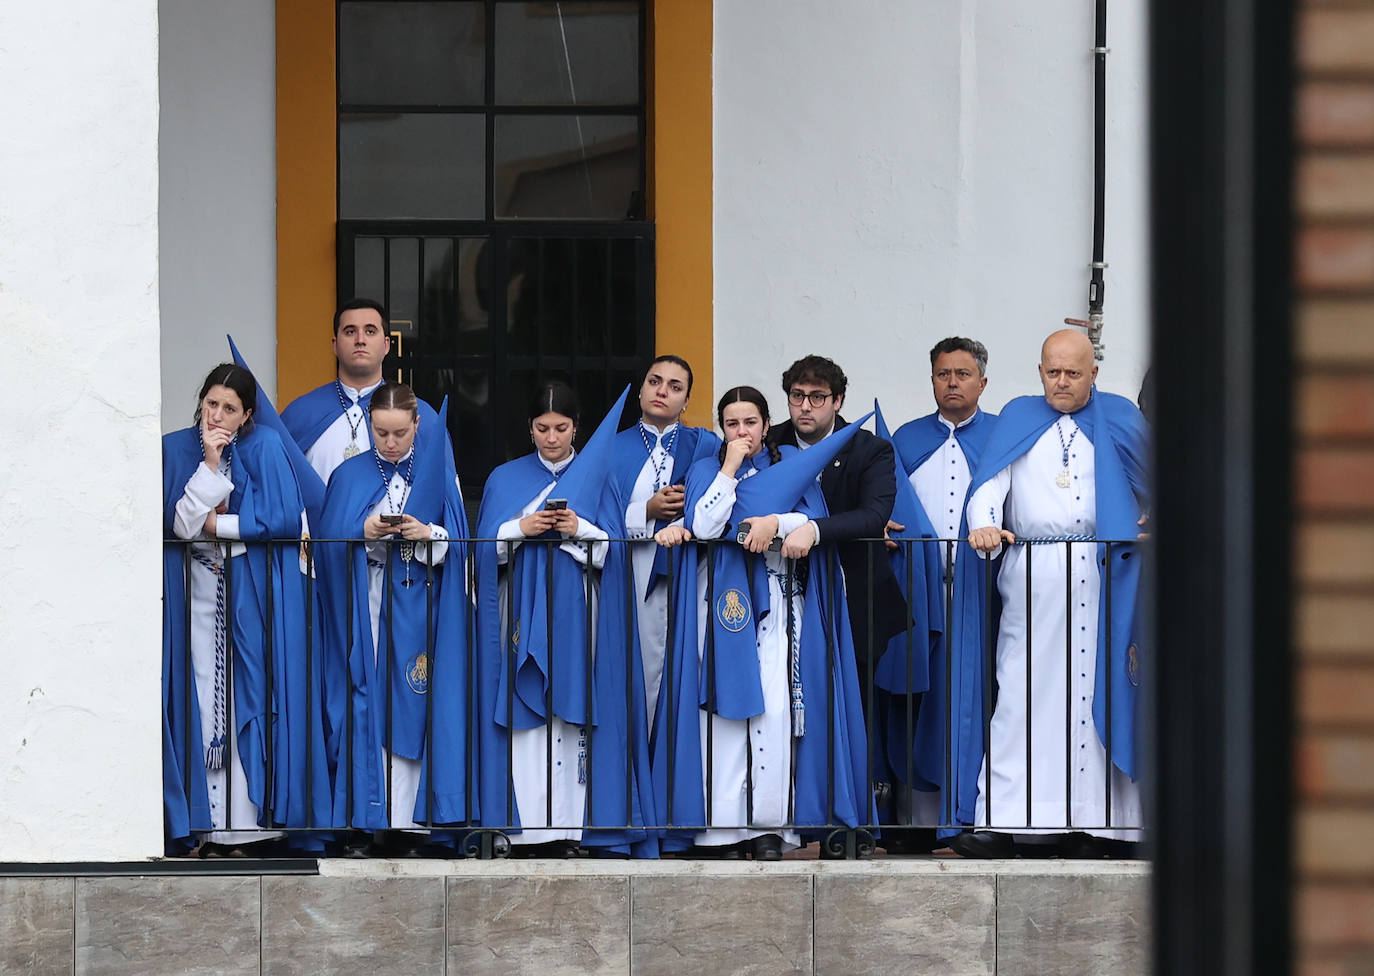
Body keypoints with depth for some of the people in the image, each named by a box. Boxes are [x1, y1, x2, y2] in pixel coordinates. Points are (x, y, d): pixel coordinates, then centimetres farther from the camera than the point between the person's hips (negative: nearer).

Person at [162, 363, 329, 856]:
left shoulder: (265, 446, -1)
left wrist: (214, 524, -7)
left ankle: (252, 822, -5)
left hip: (256, 594, -2)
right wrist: (209, 463, -13)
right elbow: (175, 521, -7)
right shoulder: (175, 448, 4)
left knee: (252, 700, -6)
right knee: (202, 704, -4)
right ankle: (209, 827, -4)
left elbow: (286, 518, -9)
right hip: (194, 595, 2)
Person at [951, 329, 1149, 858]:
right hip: (1031, 574, 0)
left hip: (1101, 575, 0)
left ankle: (1087, 821, -1)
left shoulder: (1119, 419, 15)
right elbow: (990, 482, 4)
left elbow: (1153, 486, 16)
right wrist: (984, 524, -15)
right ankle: (1001, 819, -7)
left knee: (1096, 692, -3)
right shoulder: (1018, 419, 15)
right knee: (1022, 693, -5)